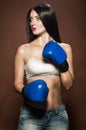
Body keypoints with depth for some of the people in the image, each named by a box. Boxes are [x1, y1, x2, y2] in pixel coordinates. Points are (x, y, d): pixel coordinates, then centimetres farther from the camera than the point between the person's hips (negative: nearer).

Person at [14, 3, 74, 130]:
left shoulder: (64, 48, 2)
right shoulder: (23, 50, -3)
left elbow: (68, 84, 2)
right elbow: (17, 83, 0)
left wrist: (63, 65, -13)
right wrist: (26, 91, -19)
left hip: (58, 114, 2)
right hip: (30, 114, -1)